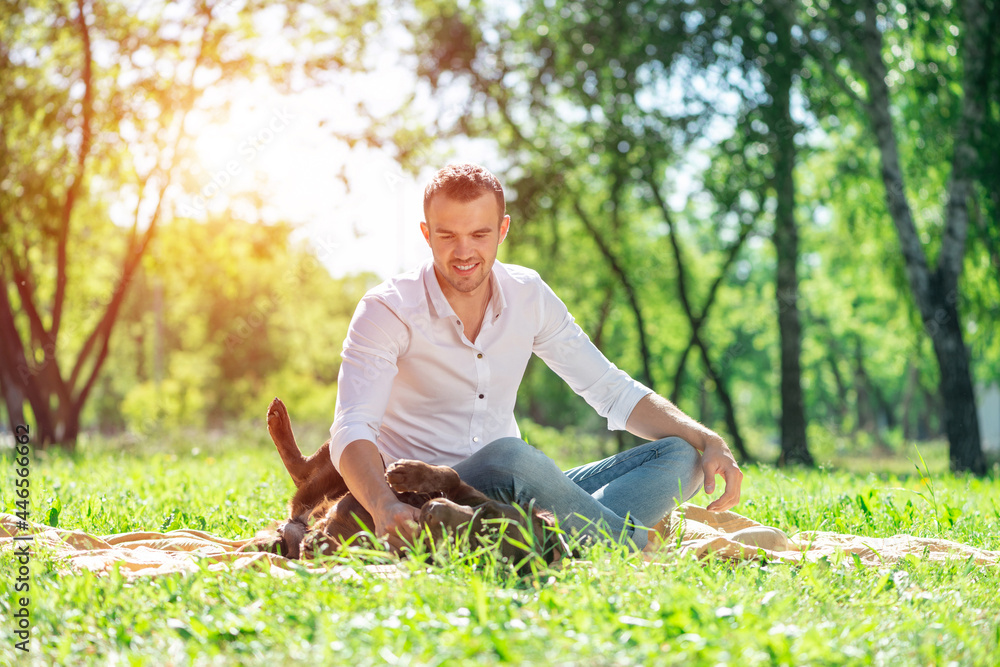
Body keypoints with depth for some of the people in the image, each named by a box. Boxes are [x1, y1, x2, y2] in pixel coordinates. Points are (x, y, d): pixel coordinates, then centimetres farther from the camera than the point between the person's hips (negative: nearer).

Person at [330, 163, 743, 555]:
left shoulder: (528, 296, 5)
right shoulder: (386, 311, -10)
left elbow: (612, 391, 9)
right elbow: (352, 431, -22)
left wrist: (708, 441, -7)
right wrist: (384, 505, -44)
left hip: (517, 492, 6)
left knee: (679, 456, -10)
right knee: (508, 457, -38)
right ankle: (635, 544, -19)